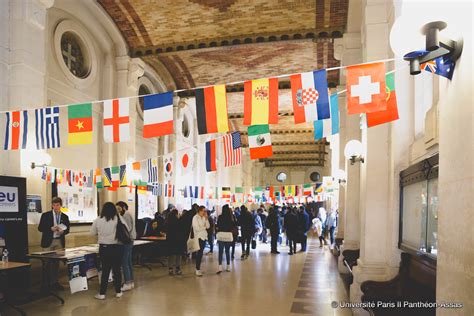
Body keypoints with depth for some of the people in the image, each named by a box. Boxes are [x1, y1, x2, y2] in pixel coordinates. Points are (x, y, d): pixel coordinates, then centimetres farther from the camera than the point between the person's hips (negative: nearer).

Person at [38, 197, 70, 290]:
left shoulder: (65, 217, 7)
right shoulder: (45, 215, -1)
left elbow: (67, 229, 9)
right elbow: (40, 228, -3)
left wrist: (62, 231, -13)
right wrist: (51, 229, -17)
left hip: (59, 241, 3)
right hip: (48, 241, -3)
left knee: (57, 262, 8)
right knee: (48, 262, -1)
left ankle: (55, 282, 15)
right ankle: (48, 282, 7)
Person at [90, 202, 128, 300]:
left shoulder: (98, 220, -3)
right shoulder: (118, 218, -8)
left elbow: (92, 233, 5)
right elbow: (127, 230, -5)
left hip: (104, 247, 1)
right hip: (117, 247, -1)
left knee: (105, 270, 10)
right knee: (117, 269, 10)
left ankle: (102, 293, 13)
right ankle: (118, 291, 18)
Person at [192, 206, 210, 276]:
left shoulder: (203, 218, 11)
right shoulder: (195, 218, -9)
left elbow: (208, 226, 5)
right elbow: (197, 228, -16)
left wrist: (206, 218, -4)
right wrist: (204, 227, -2)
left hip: (204, 236, 7)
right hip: (199, 237, -6)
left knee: (200, 253, 9)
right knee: (199, 253, -9)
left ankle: (198, 268, 17)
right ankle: (197, 270, -4)